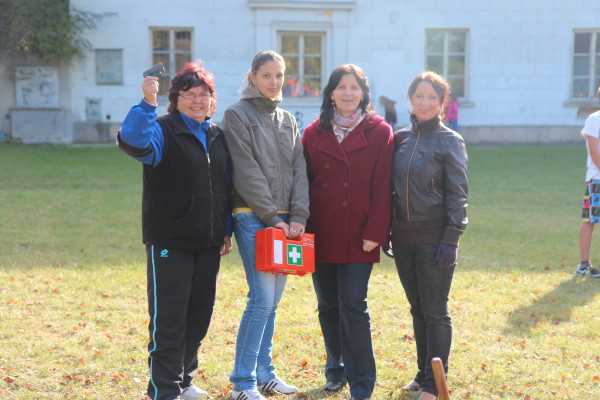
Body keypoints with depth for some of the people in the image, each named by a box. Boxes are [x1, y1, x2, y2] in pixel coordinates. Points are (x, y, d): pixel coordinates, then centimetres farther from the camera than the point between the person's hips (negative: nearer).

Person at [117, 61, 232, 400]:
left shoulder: (218, 137, 13)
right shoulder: (163, 130, -7)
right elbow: (133, 142, -30)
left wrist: (227, 231, 13)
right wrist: (147, 104, -42)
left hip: (208, 244, 6)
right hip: (170, 242, -6)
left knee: (199, 315, 13)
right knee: (168, 318, -4)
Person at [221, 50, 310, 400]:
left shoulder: (288, 121, 16)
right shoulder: (237, 115, -2)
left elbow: (299, 171, 9)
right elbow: (247, 172, -10)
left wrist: (299, 216, -5)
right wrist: (273, 217, -14)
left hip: (286, 219, 6)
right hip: (253, 217, -6)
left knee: (272, 300, 9)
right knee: (262, 298, -12)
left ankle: (264, 371, 19)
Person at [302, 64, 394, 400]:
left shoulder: (379, 133, -1)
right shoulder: (314, 133, 8)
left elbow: (382, 188, -5)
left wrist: (375, 232, -11)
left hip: (358, 237, -3)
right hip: (321, 235, 4)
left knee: (353, 306, -7)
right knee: (328, 306, 11)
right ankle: (336, 370, 26)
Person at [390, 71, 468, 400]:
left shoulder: (450, 141, -5)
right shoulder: (400, 139, 9)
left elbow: (457, 195, -8)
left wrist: (450, 240, -14)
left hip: (434, 237, -5)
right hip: (403, 238, 5)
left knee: (435, 311, -1)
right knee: (417, 308, 13)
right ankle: (424, 372, 24)